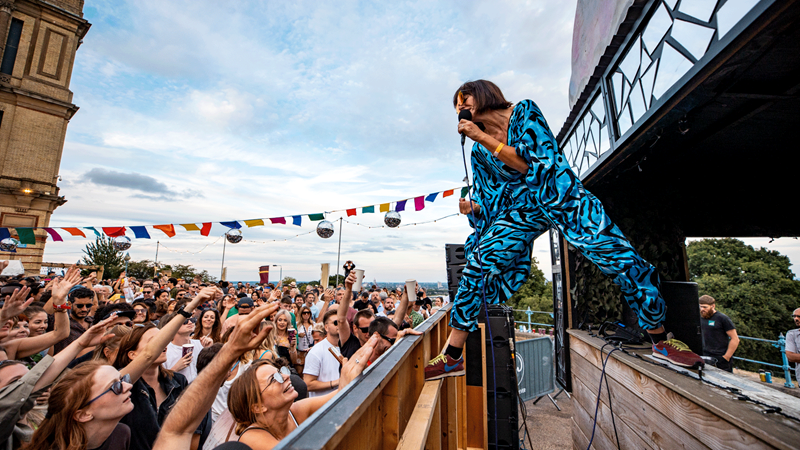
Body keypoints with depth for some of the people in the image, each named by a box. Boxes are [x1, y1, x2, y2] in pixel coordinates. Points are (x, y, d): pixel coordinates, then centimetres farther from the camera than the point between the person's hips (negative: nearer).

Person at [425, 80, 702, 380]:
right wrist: (472, 208, -12)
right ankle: (452, 359, -9)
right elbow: (487, 200, 11)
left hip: (562, 199, -2)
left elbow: (531, 163, -16)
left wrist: (482, 137, -17)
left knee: (627, 264, -8)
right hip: (523, 209, 3)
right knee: (476, 264, -17)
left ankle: (661, 342, 22)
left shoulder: (524, 111, -1)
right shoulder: (479, 151, 10)